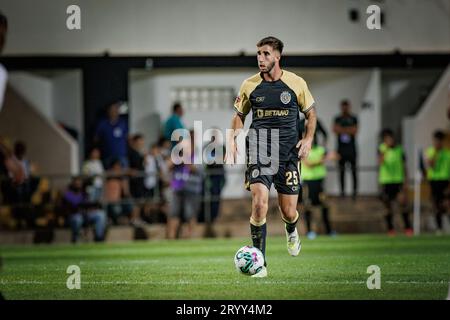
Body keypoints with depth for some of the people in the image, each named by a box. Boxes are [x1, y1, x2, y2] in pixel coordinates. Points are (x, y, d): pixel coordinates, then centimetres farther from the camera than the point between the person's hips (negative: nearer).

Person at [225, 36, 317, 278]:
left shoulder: (296, 83, 1)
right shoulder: (250, 85, 3)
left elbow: (310, 113, 13)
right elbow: (239, 115, 15)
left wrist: (308, 139, -2)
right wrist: (233, 138, -1)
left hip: (288, 155, 0)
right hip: (258, 153, 0)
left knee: (288, 212, 3)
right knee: (259, 203, -19)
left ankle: (291, 231, 44)